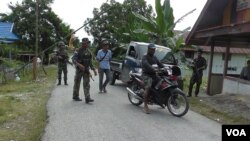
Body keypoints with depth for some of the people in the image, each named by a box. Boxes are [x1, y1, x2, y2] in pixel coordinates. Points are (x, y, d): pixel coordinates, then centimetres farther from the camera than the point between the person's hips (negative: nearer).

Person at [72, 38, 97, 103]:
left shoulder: (89, 52, 8)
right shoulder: (78, 51, -8)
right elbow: (73, 59, -19)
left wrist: (94, 69, 8)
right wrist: (79, 64, -37)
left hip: (86, 70, 4)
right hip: (79, 70, -4)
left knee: (87, 84, -4)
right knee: (77, 83, 7)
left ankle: (87, 98, -8)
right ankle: (75, 97, 23)